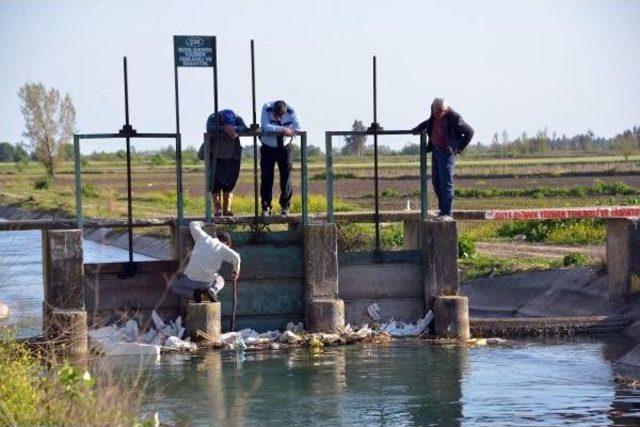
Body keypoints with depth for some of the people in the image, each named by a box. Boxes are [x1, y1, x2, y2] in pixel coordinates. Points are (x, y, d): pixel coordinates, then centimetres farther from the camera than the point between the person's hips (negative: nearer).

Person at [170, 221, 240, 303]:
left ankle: (194, 292, 0)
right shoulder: (222, 248, 3)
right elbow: (235, 257, -12)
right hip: (207, 283, 1)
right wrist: (236, 271, 6)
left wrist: (202, 224, 41)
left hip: (190, 279, -1)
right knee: (219, 280, 36)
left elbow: (193, 225, 20)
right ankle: (212, 291, 0)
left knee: (174, 286, 29)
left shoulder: (203, 238, 7)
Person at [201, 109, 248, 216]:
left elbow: (245, 129, -29)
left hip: (232, 157, 2)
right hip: (215, 156, -2)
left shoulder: (237, 119, -13)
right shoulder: (213, 118, -20)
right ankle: (217, 208, -1)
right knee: (215, 183, -7)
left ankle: (227, 208, 3)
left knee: (229, 183, -1)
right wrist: (224, 129, -51)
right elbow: (210, 129, -39)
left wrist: (234, 129, -47)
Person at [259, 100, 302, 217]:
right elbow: (265, 127, -33)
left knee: (286, 177, 1)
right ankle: (266, 207, 6)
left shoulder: (291, 112, -18)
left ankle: (285, 207, 12)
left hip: (285, 147, 1)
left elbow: (298, 128, -25)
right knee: (266, 178, -2)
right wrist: (281, 130, -41)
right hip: (268, 148, -1)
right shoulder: (267, 109, -20)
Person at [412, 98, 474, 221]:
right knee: (436, 181, 8)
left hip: (447, 152, -7)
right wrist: (419, 128, 20)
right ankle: (442, 209, 17)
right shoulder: (434, 115, 4)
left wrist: (459, 148, -8)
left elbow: (469, 131, -8)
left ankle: (447, 214, -9)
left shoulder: (454, 118, -16)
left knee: (446, 182, -10)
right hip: (435, 151, 8)